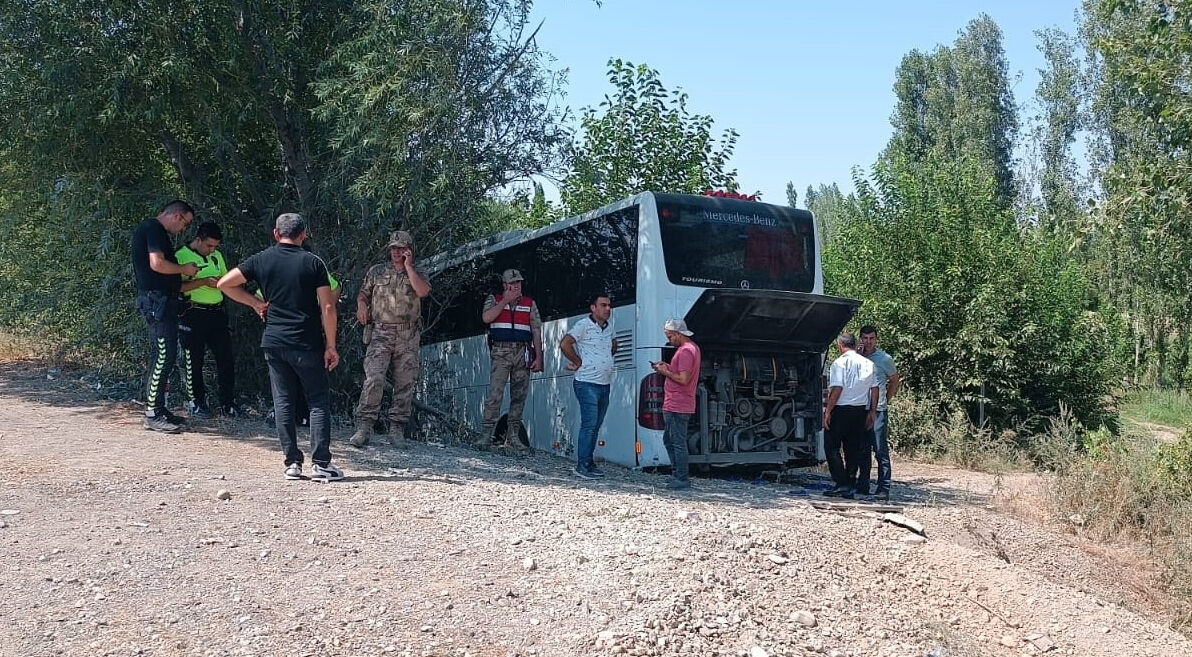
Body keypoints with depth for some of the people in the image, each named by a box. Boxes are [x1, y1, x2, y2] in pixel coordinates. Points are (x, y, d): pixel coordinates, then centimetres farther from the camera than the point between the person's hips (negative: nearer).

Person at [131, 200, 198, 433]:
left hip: (160, 301, 11)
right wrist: (183, 269, -8)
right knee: (165, 356, -11)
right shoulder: (153, 229, -11)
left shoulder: (153, 229, 21)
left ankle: (156, 409, 19)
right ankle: (153, 415, -10)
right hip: (157, 301, -11)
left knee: (160, 356, 13)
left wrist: (182, 273, 18)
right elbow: (157, 263, -22)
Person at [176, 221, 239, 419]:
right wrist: (203, 281, -19)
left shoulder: (217, 256, 14)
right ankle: (195, 403, 14)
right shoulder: (181, 256, -6)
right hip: (193, 315, -5)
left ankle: (228, 402, 12)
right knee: (193, 361, 2)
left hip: (216, 312, 6)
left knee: (225, 358, 3)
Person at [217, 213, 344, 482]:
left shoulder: (261, 260, 3)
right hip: (308, 344, -3)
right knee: (318, 402, 4)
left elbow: (224, 283, 5)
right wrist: (330, 346, -2)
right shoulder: (313, 263, -4)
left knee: (283, 402, 9)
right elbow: (327, 307, -9)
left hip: (274, 343, 3)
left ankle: (292, 463, 7)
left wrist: (255, 303, 13)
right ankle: (321, 464, -2)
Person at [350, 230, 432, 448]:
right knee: (374, 378, -15)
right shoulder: (377, 271, 12)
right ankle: (364, 426, -13)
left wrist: (408, 266, -6)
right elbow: (362, 293, 18)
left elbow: (422, 292, -11)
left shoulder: (418, 274, 10)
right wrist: (361, 306, -4)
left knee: (405, 383, 2)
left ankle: (397, 429, 9)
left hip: (408, 336, 1)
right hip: (380, 334, -1)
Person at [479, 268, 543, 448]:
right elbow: (486, 318, -11)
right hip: (501, 352, -2)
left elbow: (536, 332, 10)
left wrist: (538, 357, 2)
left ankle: (513, 436, 9)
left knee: (519, 396, 3)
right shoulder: (495, 300, 9)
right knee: (495, 394, -12)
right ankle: (486, 435, -10)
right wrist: (505, 300, -7)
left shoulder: (530, 303, 13)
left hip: (522, 352, 3)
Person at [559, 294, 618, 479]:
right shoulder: (584, 325, -10)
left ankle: (589, 462, 16)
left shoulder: (609, 327, 14)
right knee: (589, 425, -11)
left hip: (605, 384, 8)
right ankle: (582, 465, -6)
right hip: (587, 384, -8)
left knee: (596, 426, 10)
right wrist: (579, 362, -9)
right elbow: (564, 344, -17)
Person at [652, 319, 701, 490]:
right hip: (673, 405, 11)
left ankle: (682, 479, -2)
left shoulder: (685, 351, -17)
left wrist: (665, 372, -11)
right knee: (669, 440, 18)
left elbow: (683, 379, -23)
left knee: (678, 442, -6)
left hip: (677, 407, -11)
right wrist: (668, 367, 13)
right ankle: (677, 474, 23)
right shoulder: (693, 348, 17)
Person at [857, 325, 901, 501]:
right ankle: (862, 487, 18)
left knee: (881, 451, -6)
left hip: (878, 410, -5)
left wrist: (886, 399, 7)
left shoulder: (885, 359, 1)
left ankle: (883, 489, -6)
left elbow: (895, 380, 12)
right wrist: (858, 354, -7)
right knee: (862, 451, 11)